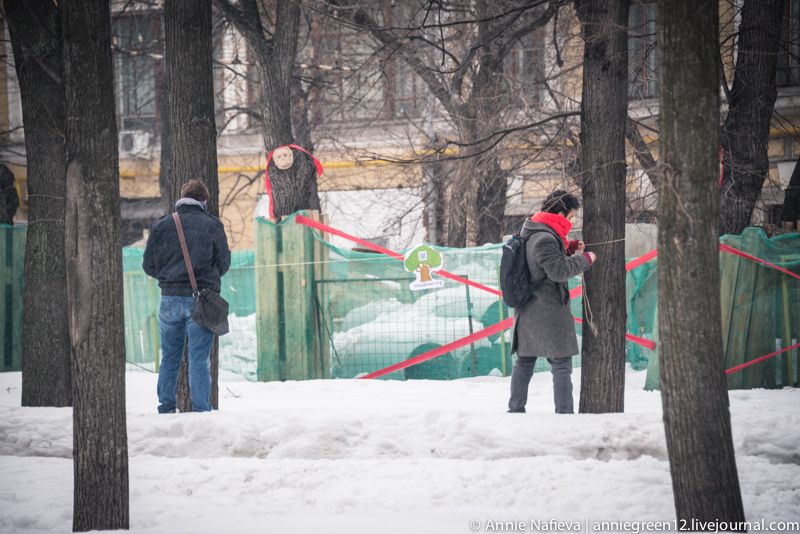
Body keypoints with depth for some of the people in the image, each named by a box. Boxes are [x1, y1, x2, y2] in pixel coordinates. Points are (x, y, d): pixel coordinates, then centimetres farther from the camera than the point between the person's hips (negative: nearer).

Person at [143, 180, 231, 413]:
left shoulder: (161, 225, 3)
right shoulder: (213, 226, -2)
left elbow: (149, 265, 7)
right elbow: (223, 263, 6)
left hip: (170, 298, 2)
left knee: (169, 358, 12)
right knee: (200, 358, 1)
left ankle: (166, 408, 13)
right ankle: (200, 409, -2)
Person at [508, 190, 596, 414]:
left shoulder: (529, 232, 12)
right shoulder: (545, 239, -19)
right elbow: (559, 270, -21)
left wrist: (568, 249, 12)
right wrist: (584, 259, -9)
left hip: (526, 310, 10)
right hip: (549, 312, -10)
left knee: (524, 362, 15)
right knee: (561, 365, -4)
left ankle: (516, 408, 17)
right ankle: (564, 412, -7)